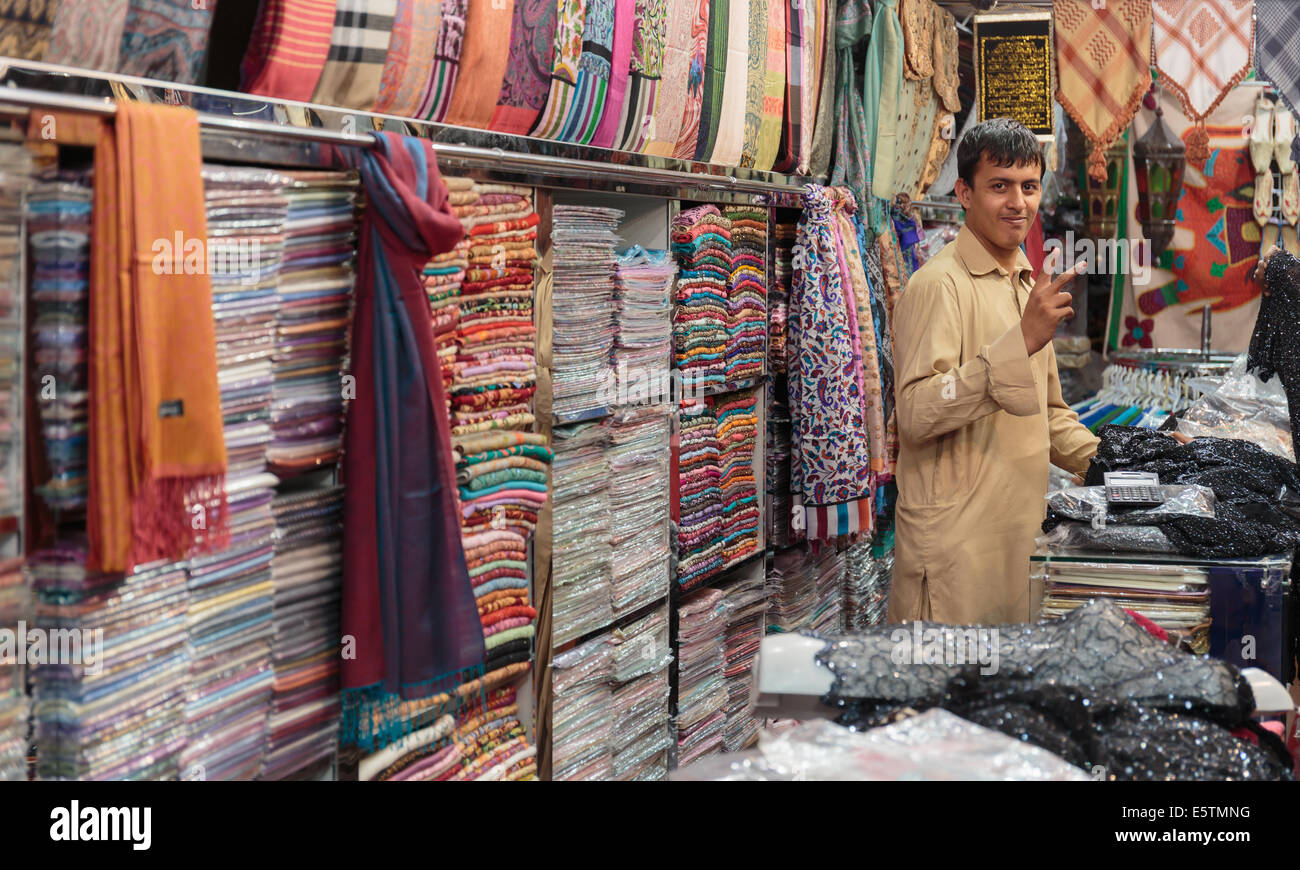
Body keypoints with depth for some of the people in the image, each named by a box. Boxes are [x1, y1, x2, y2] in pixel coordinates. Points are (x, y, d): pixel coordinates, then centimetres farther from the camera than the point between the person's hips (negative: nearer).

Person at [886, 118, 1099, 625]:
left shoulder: (1031, 285, 15)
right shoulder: (939, 284, -13)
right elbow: (915, 413, -25)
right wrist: (1021, 341, -30)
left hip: (1021, 531, 8)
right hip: (955, 540, -8)